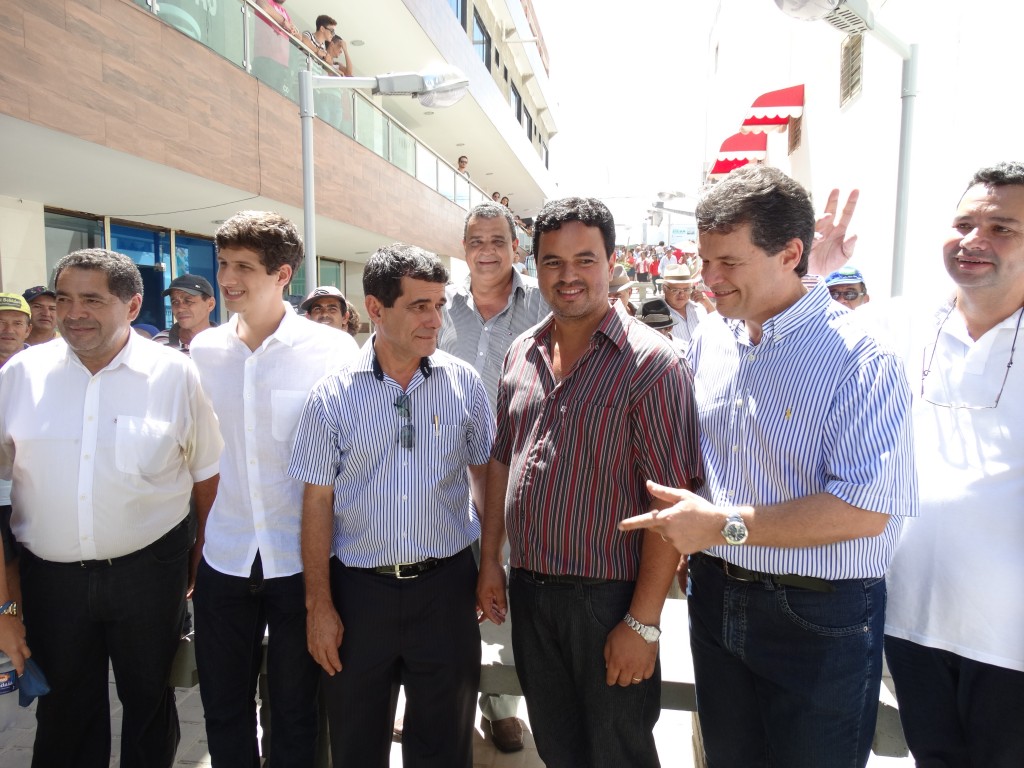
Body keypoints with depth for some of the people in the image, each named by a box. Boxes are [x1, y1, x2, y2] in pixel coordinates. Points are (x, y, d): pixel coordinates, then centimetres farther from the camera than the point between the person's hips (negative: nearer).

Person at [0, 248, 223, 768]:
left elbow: (207, 472, -1)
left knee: (149, 701, 17)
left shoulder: (175, 375, -6)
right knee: (63, 711, 19)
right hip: (51, 574, 2)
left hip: (149, 568, -1)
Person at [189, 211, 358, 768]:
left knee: (295, 711, 14)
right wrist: (197, 539, 10)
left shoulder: (332, 351, -10)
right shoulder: (203, 350, 3)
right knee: (223, 707, 18)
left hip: (302, 559, -3)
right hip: (223, 556, 4)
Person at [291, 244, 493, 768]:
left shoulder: (464, 382, -4)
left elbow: (486, 474, 4)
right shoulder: (333, 396, -8)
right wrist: (319, 605, -3)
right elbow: (317, 502, -3)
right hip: (357, 589, 0)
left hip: (446, 586, 1)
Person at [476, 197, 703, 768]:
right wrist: (490, 561, 10)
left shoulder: (650, 363, -14)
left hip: (609, 598, -5)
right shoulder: (522, 354, 5)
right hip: (527, 589, 6)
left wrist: (643, 623, -17)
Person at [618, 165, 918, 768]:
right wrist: (680, 533, 1)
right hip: (716, 599, 6)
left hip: (820, 619, -5)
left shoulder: (861, 357, -18)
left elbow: (866, 509, -25)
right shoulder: (708, 341, 3)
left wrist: (723, 525, -24)